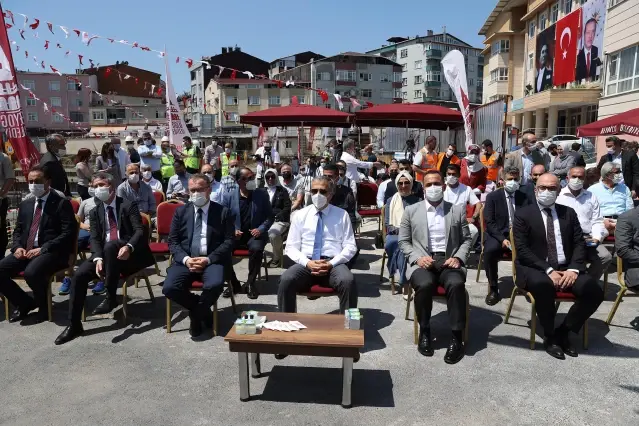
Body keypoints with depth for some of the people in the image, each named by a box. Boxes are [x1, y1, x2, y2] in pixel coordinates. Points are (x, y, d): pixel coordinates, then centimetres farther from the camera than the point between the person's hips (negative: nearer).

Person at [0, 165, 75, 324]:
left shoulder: (62, 203, -3)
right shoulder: (25, 204, 18)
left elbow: (68, 233, -12)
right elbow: (18, 230, 21)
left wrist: (43, 249, -19)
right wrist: (17, 247, -2)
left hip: (51, 252, -7)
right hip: (25, 251, 7)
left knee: (31, 273, -34)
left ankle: (43, 306, -3)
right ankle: (25, 303, 8)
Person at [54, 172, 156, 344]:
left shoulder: (128, 205, -1)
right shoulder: (95, 212, 13)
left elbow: (140, 231, -12)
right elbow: (95, 239, 2)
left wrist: (129, 247, -33)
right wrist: (98, 258, -18)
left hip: (127, 253, -5)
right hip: (105, 254, 5)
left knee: (110, 245, -36)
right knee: (79, 275, -18)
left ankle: (110, 297, -24)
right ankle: (74, 325, -7)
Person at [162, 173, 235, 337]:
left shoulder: (223, 212, 4)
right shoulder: (181, 211, 12)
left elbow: (229, 241, -3)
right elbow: (172, 241, 7)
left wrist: (208, 259, -16)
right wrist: (185, 259, -13)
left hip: (212, 260, -2)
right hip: (185, 260, 3)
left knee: (215, 285, -33)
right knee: (169, 288, -24)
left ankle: (196, 314, 0)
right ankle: (202, 309, 5)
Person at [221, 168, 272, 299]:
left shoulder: (262, 194, 3)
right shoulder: (228, 197, 4)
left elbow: (269, 216, 5)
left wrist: (261, 229, -12)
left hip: (254, 234, -1)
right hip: (235, 234, 1)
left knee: (256, 249, -34)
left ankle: (250, 283, -11)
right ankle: (233, 283, -5)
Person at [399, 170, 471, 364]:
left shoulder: (457, 210, 13)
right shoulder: (411, 210, 10)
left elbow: (466, 239, 12)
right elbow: (404, 241, 8)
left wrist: (458, 257, -7)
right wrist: (417, 258, -10)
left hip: (449, 260, 1)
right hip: (422, 261, -1)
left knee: (456, 284, -33)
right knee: (425, 284, -33)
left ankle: (457, 337, -19)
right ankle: (424, 332, -9)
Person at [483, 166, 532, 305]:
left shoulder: (525, 197, 10)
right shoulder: (493, 196, 2)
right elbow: (489, 223, -5)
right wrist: (502, 239, -20)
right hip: (497, 234, -2)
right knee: (490, 250, -34)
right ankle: (493, 289, -18)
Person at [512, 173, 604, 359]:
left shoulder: (569, 213, 14)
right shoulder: (523, 214, 0)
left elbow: (579, 244, 7)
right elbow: (522, 250, -9)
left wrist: (573, 269, -11)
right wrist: (548, 270, -19)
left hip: (566, 269, 4)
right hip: (535, 269, -4)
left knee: (594, 291, -22)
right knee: (543, 285, -37)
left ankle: (563, 332, 0)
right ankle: (550, 336, -11)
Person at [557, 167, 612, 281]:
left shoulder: (591, 197, 17)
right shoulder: (558, 196, 3)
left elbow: (597, 221, 13)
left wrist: (596, 238, -5)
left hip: (588, 239, 4)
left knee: (605, 257, -19)